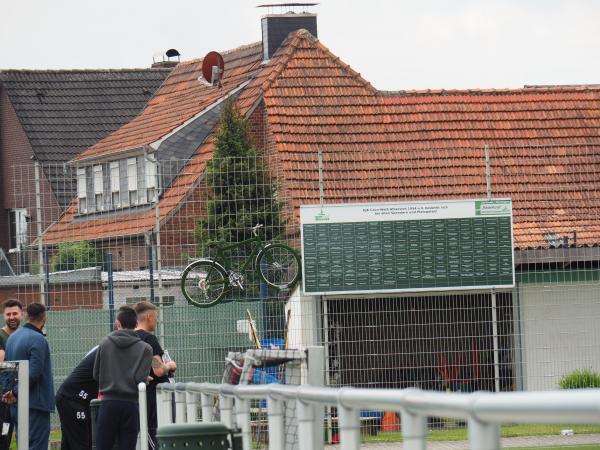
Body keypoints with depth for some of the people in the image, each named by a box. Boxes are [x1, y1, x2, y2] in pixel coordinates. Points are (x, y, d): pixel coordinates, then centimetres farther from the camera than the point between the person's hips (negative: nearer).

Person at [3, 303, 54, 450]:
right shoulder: (38, 340, -15)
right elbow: (34, 373, -21)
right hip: (36, 403, -8)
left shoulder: (13, 337, 12)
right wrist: (16, 392, -12)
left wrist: (14, 392, 10)